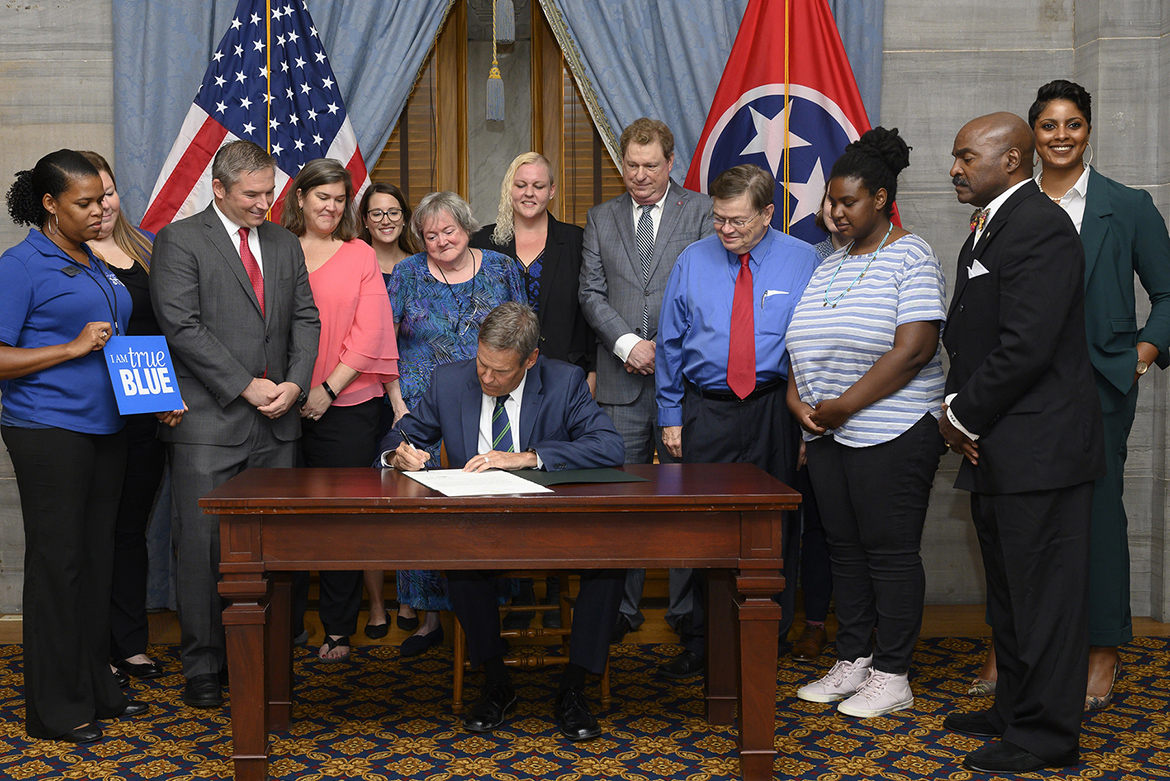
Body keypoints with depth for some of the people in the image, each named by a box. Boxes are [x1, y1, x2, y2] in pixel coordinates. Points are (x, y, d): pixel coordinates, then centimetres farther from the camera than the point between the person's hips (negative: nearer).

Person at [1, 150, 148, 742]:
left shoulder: (96, 264, 15)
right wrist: (74, 347, -18)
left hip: (104, 428, 7)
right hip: (48, 431, -7)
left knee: (96, 559, 12)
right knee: (57, 563, -1)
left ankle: (94, 688, 23)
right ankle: (55, 710, 8)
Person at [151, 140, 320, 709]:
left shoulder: (284, 244, 16)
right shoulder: (179, 241, -2)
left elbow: (305, 319, 13)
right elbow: (183, 327, -10)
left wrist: (294, 384, -4)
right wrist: (248, 386, -13)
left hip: (276, 424, 5)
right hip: (209, 422, -5)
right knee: (202, 546, -1)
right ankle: (202, 667, 11)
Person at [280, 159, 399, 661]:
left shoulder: (360, 256, 6)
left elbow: (368, 333, -1)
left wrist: (328, 389, -9)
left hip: (346, 405, -1)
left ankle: (338, 629, 12)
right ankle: (285, 624, 18)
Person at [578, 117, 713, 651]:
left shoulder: (700, 212, 4)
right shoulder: (601, 219, 13)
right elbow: (592, 293, 7)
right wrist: (627, 344, -7)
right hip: (621, 380, 2)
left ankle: (686, 609, 14)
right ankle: (622, 607, 14)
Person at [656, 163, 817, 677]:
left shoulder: (802, 262, 0)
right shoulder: (693, 261, 5)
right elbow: (670, 343, 9)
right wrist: (670, 415, 5)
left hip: (775, 411, -1)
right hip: (706, 412, 1)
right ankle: (702, 644, 15)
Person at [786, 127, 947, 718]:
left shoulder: (911, 259, -7)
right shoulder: (827, 269, 16)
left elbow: (913, 351, -17)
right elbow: (803, 348, 18)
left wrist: (844, 405, -16)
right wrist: (800, 402, -1)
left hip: (891, 437, -7)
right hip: (829, 435, 7)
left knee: (891, 552, -1)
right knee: (845, 549, 12)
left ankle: (892, 677, 9)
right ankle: (852, 663, 22)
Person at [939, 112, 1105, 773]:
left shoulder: (1040, 226, -16)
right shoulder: (988, 230, 16)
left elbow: (1026, 347, -23)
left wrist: (964, 416, -11)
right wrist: (957, 412, 3)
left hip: (1039, 448, -10)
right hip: (997, 451, 10)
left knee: (1044, 594, 0)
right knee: (1009, 592, 19)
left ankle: (1047, 737, 10)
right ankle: (1016, 708, 32)